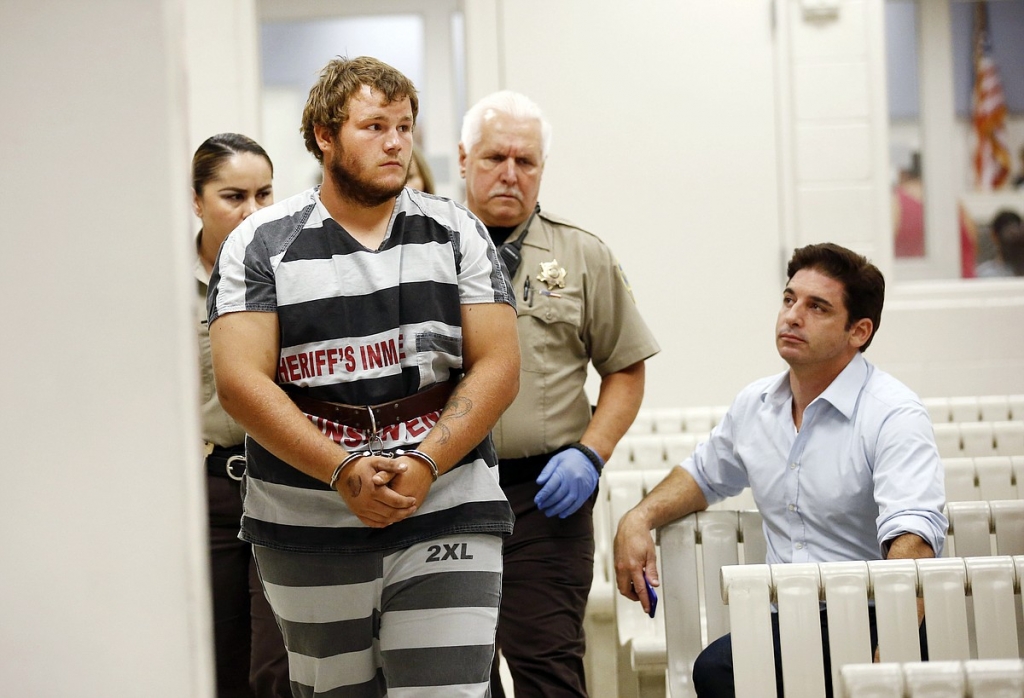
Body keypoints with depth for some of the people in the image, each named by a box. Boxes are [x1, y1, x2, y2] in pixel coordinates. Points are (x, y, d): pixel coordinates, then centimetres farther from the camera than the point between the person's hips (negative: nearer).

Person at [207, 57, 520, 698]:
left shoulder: (457, 233, 6)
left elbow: (498, 367, 1)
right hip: (308, 535, 0)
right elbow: (240, 381, -7)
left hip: (447, 521, 0)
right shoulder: (260, 246, 2)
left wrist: (426, 464, -14)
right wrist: (342, 472, -17)